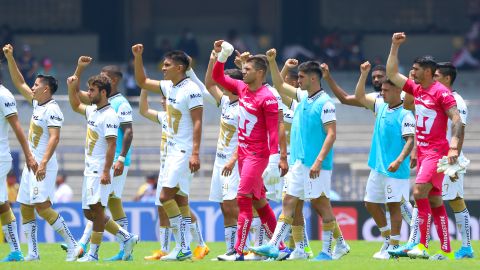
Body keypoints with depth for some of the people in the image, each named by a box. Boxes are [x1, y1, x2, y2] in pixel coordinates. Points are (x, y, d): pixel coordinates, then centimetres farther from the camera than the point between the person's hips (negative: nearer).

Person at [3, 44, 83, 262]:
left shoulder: (52, 110, -14)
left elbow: (54, 138, -23)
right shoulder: (37, 103, 13)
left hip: (44, 166, -10)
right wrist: (10, 58, 15)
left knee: (42, 206, -18)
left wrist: (43, 163, -32)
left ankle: (73, 246, -17)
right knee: (25, 207, 8)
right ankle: (32, 253, 12)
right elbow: (19, 83, 22)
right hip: (31, 164, 10)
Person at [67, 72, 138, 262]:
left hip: (101, 171, -10)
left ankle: (93, 254, -11)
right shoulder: (92, 111, 14)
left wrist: (106, 171, -25)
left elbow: (111, 145, -19)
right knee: (89, 212, 9)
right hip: (89, 170, 10)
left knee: (97, 209, -11)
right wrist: (72, 87, 20)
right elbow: (76, 106, 35)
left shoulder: (109, 116, -13)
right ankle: (127, 238, 13)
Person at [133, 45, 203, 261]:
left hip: (185, 152, -9)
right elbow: (142, 82, 24)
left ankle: (182, 246, -9)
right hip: (173, 150, 9)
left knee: (166, 196, -13)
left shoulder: (191, 90, -15)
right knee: (179, 199, 7)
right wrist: (138, 57, 12)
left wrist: (195, 153, -24)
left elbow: (197, 123, -18)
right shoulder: (169, 87, 11)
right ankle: (184, 249, 8)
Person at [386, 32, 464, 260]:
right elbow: (392, 74, 17)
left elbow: (456, 120, -18)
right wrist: (394, 47, 12)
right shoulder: (416, 89, 11)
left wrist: (454, 149, -29)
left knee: (419, 192, -21)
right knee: (434, 201, 7)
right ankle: (446, 250, 8)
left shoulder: (441, 92, -13)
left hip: (436, 152, -8)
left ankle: (423, 245, -21)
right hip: (423, 152, 8)